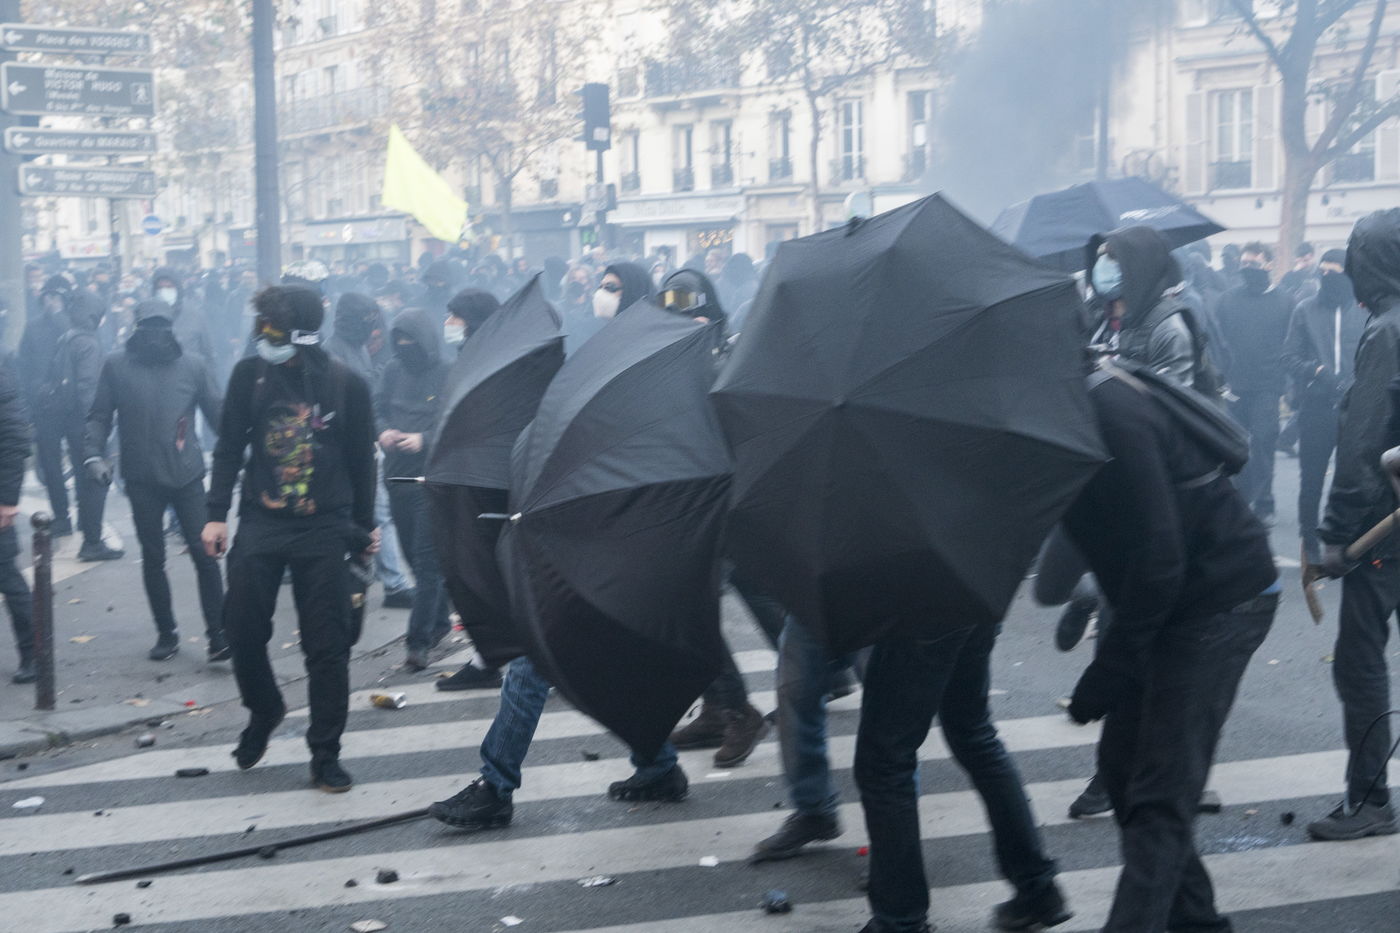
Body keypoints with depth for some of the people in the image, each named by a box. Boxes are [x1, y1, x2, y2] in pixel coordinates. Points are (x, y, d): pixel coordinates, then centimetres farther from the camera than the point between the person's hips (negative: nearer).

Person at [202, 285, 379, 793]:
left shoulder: (346, 384, -4)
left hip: (324, 530, -1)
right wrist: (217, 514, 1)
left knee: (327, 646, 0)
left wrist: (364, 525, 11)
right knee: (243, 632, 1)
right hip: (259, 525, 2)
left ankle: (326, 754, 12)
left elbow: (361, 460, 6)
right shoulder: (250, 374, 0)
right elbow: (230, 446, 7)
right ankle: (263, 710, 31)